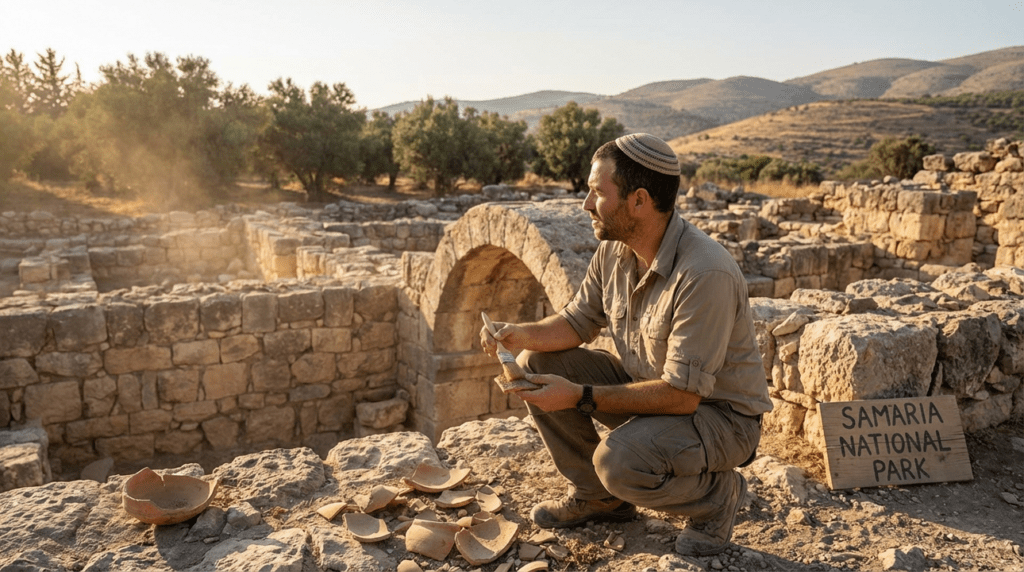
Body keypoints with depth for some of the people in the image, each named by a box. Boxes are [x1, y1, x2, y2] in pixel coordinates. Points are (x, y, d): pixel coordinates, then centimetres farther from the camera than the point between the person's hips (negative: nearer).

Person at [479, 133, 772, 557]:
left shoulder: (706, 274, -31)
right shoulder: (613, 250, -6)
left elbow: (682, 395, -30)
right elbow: (578, 322, 6)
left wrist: (581, 396, -30)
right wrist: (520, 334, -13)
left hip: (718, 410, -7)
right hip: (646, 385, 8)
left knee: (620, 461, -34)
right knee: (537, 364, -5)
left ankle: (718, 492, 2)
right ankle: (597, 497, 12)